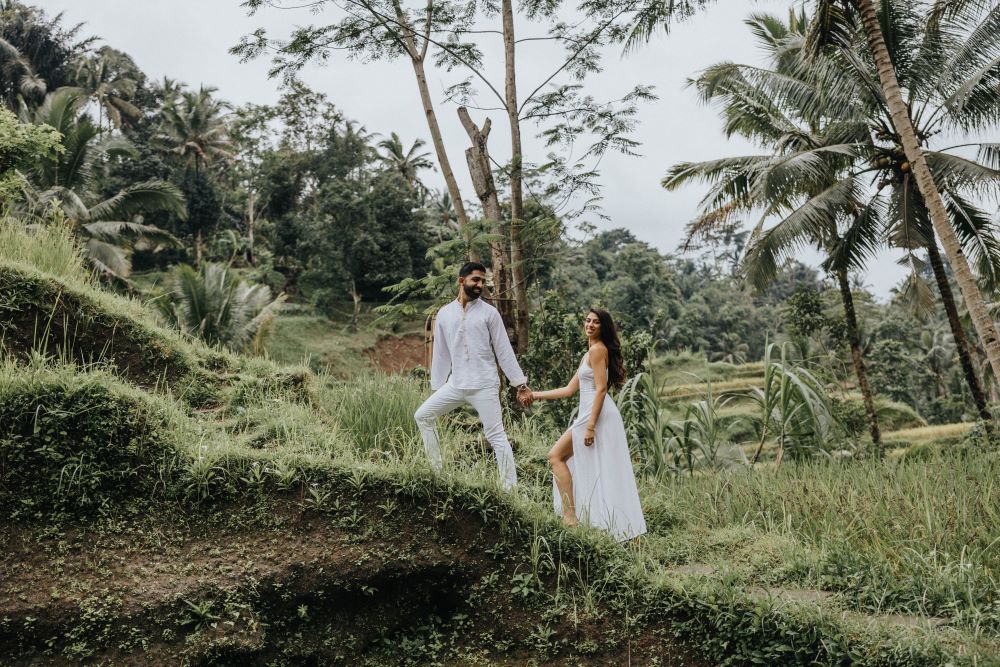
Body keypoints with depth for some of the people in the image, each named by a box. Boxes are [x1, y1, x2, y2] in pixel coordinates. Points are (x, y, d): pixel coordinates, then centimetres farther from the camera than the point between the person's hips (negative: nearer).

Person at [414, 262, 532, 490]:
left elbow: (504, 351, 0)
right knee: (423, 415, 4)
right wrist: (436, 389, 13)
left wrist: (521, 384, -4)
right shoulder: (444, 313, 8)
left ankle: (510, 487, 0)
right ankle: (436, 469, 15)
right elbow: (440, 354, 13)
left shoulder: (489, 312, 0)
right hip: (455, 384, 4)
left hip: (484, 385, -4)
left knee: (496, 435, -6)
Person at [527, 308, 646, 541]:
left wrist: (591, 426, -22)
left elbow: (600, 389, -17)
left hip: (596, 414, -10)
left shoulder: (598, 350, -9)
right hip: (589, 413, 10)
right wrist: (536, 395, 22)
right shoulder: (589, 354, 20)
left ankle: (570, 516, -7)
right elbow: (570, 389, 21)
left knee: (556, 456, -7)